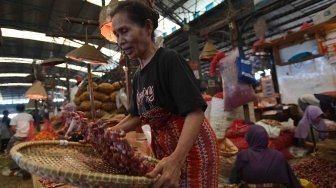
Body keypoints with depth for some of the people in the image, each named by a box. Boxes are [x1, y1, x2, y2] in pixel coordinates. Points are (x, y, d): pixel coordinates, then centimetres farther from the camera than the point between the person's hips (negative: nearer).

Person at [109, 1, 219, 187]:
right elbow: (136, 116, 16)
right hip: (165, 150, 8)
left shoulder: (169, 59, -18)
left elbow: (195, 112, -27)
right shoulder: (138, 76, 6)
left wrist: (176, 159, -39)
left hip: (191, 146, -7)